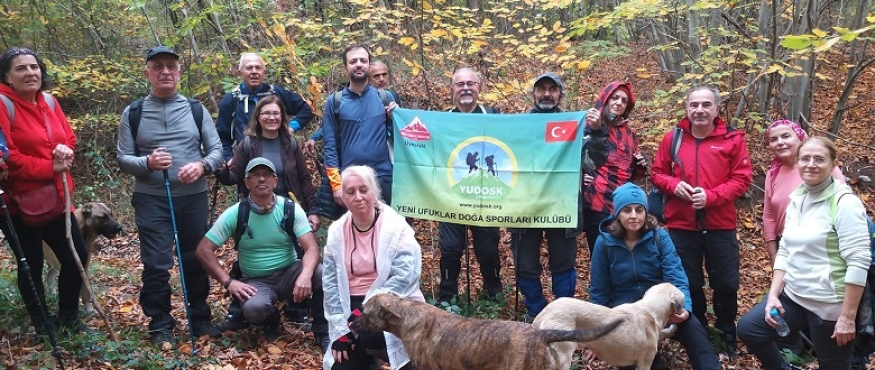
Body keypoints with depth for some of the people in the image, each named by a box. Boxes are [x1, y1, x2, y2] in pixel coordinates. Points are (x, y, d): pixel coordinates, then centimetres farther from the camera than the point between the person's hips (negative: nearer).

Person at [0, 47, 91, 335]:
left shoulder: (49, 101, 8)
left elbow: (69, 138, 14)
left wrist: (66, 151, -10)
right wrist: (49, 167, -17)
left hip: (55, 199, 7)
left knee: (77, 256, 12)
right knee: (31, 266, 7)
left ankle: (68, 315, 32)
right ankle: (42, 324, 26)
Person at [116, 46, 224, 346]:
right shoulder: (133, 113, 3)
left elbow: (217, 150, 4)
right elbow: (123, 158, 1)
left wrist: (201, 166, -17)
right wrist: (147, 162, -19)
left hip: (193, 197, 2)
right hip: (151, 199, -1)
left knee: (195, 259, 10)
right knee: (156, 264, 0)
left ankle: (200, 318, 24)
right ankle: (160, 324, 14)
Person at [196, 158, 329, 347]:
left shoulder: (291, 209, -9)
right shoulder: (234, 214, -10)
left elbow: (312, 248, -16)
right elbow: (204, 250, -8)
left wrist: (305, 275, -37)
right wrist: (228, 281, -19)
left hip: (289, 272, 1)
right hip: (256, 280, -1)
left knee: (322, 273, -30)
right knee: (253, 309, -35)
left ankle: (323, 332, -6)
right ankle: (271, 320, 6)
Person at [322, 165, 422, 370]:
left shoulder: (396, 227, -10)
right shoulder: (336, 231, 3)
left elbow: (405, 277, -19)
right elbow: (330, 282, 2)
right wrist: (340, 329, -6)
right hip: (352, 306, 4)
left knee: (371, 336, -34)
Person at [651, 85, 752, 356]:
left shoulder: (732, 139, -3)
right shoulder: (672, 138, 3)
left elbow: (742, 179, -6)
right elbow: (657, 174, 8)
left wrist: (711, 196, -19)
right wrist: (673, 185, -13)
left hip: (720, 227, -1)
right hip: (681, 226, 1)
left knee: (726, 284, 10)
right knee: (689, 284, 12)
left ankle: (727, 336, 31)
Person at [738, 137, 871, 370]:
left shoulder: (844, 203, -17)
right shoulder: (796, 199, 6)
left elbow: (859, 262, -20)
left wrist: (848, 317, -21)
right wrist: (773, 295, 2)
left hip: (830, 305, -7)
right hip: (793, 295, 7)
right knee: (748, 328, 6)